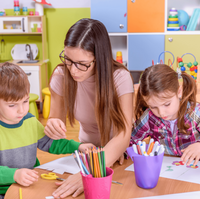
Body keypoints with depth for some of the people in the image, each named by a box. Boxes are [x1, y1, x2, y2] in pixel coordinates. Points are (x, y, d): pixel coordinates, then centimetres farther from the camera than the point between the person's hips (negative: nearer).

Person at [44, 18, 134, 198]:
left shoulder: (119, 77, -23)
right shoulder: (61, 75, -14)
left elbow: (123, 136, -31)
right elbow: (56, 118, -5)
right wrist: (53, 126, -29)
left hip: (118, 153, -3)